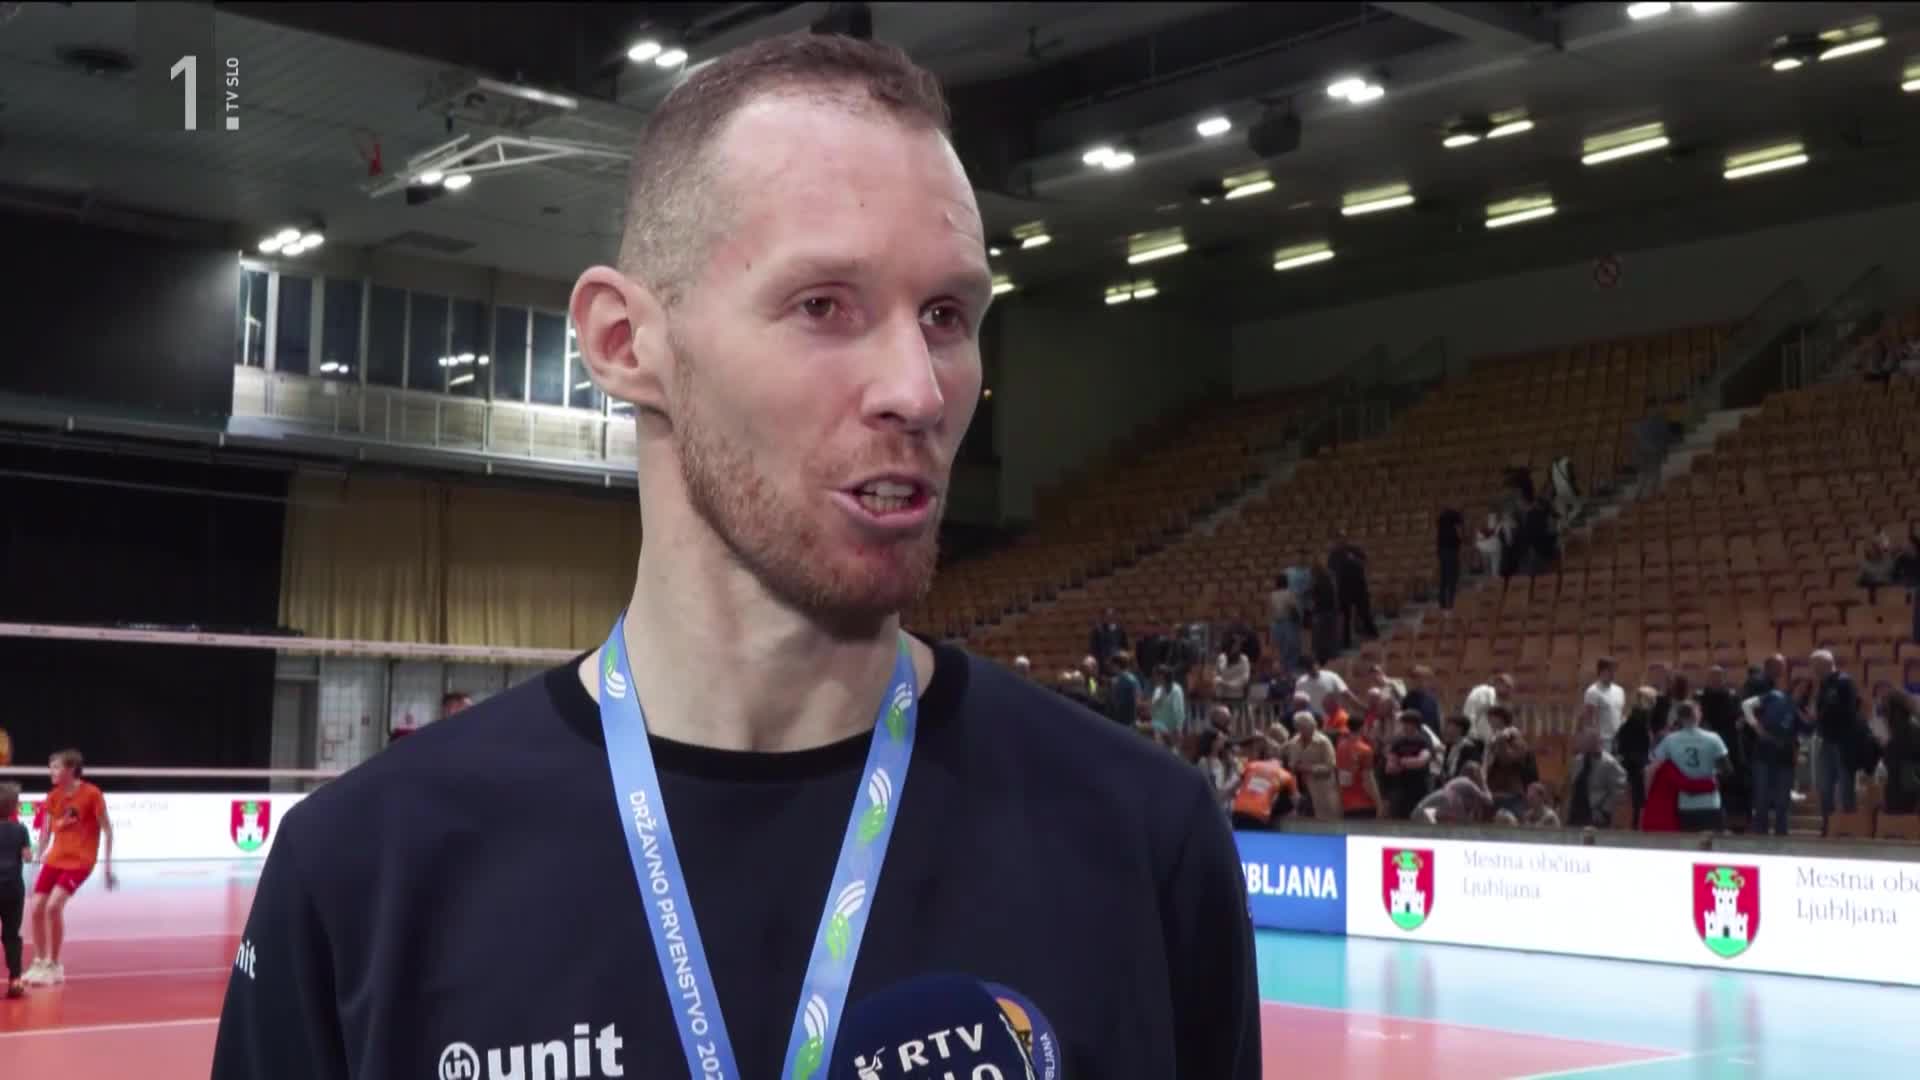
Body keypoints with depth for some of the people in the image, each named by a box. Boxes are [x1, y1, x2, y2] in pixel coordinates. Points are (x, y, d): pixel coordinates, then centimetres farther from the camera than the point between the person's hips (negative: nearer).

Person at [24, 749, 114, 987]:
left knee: (53, 906, -20)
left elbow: (107, 830, -8)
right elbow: (46, 832, 14)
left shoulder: (91, 794, -12)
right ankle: (39, 963, 17)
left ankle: (53, 965, -5)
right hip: (55, 859, 6)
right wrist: (39, 860, 12)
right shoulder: (53, 796, 5)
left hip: (80, 861, -6)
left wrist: (107, 865, -9)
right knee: (37, 908, -2)